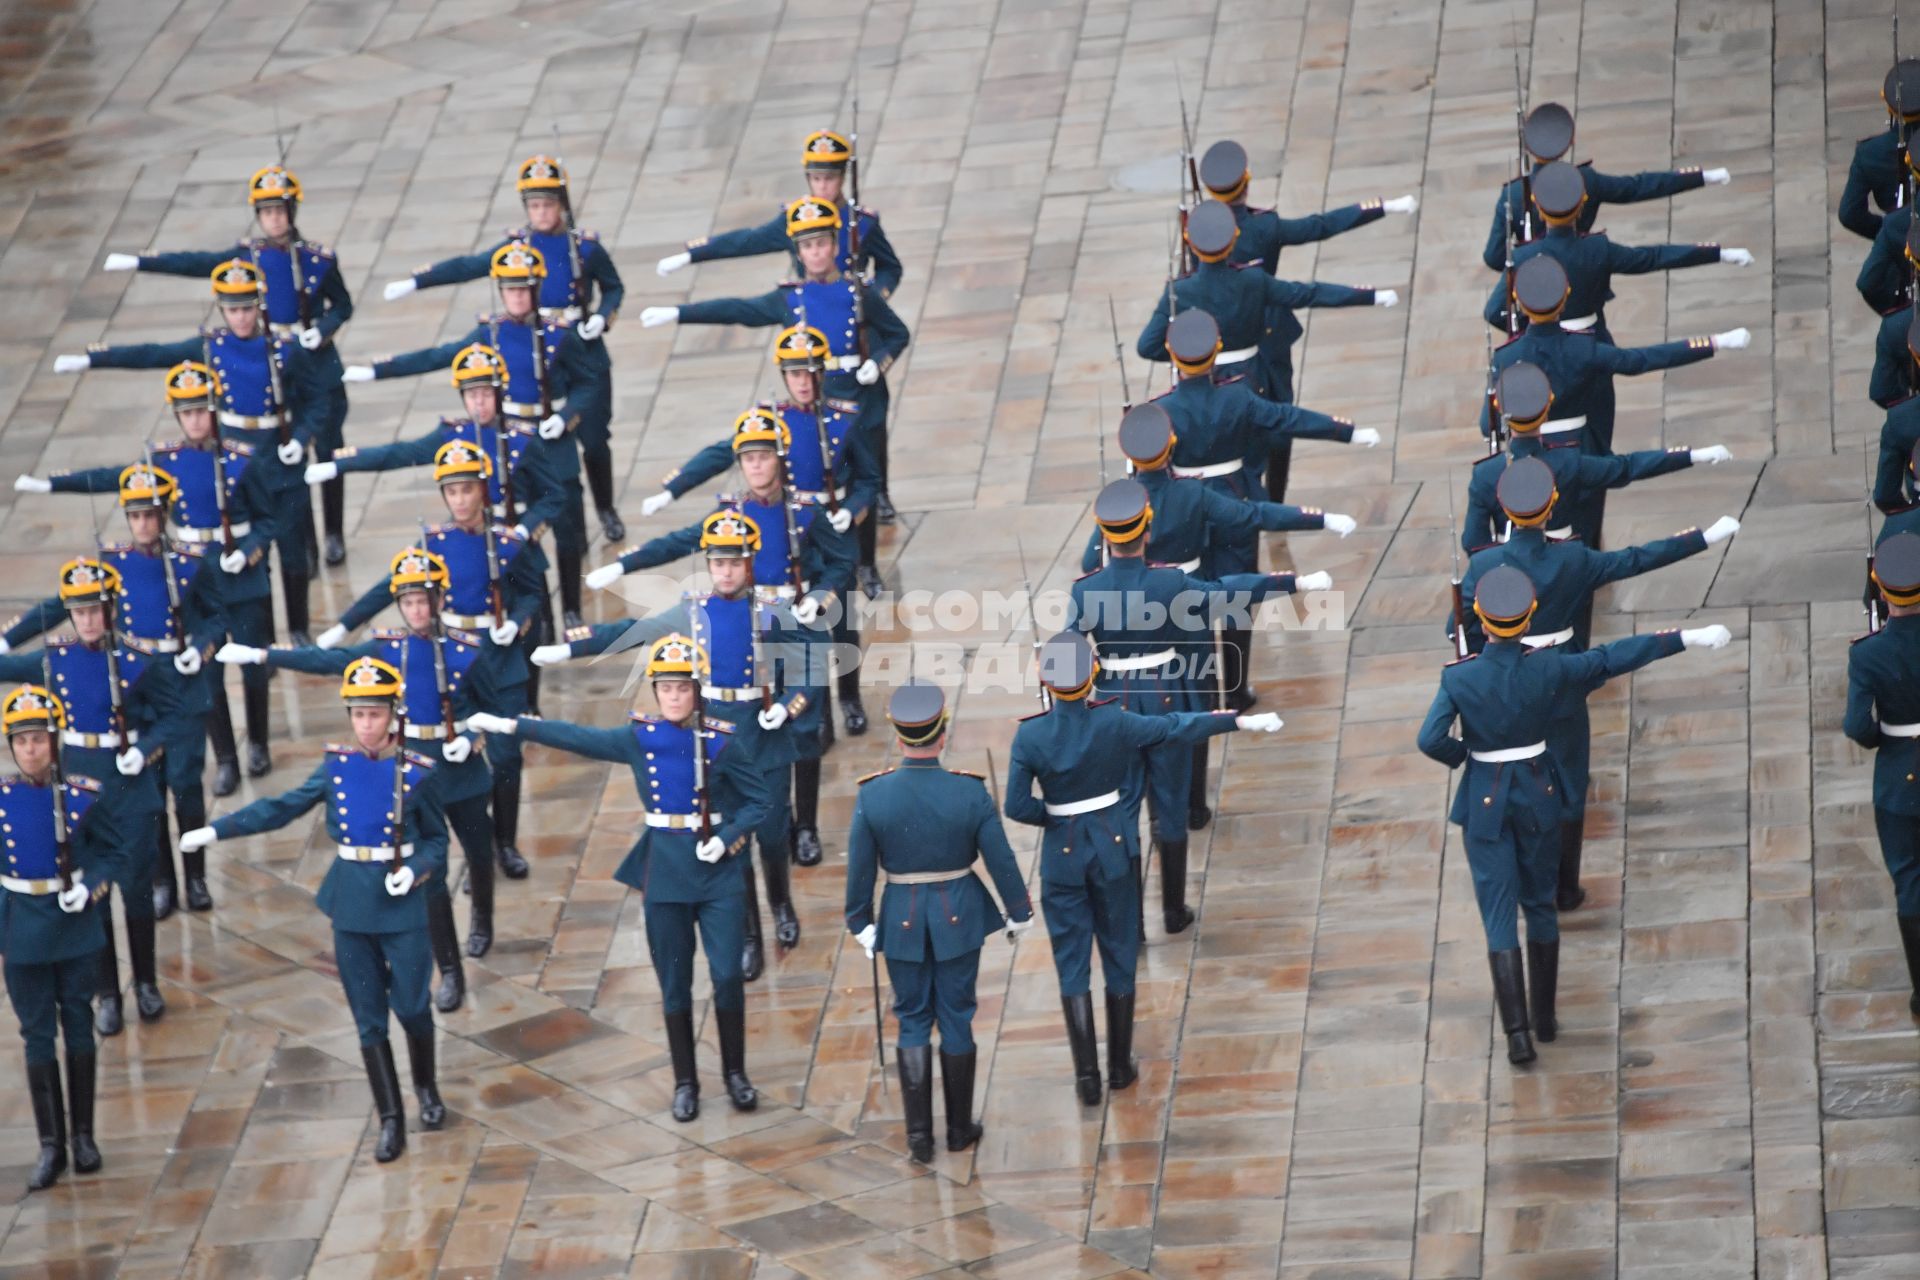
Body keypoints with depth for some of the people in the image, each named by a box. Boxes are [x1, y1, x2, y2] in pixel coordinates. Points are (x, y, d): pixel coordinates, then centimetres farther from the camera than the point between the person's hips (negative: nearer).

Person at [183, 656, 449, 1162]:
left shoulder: (416, 773, -6)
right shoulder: (336, 765, 1)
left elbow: (437, 839, 2)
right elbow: (283, 807, 5)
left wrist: (417, 869, -18)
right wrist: (215, 830, 1)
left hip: (401, 902, -2)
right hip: (351, 902, 2)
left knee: (411, 1006, 2)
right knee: (369, 1018, 4)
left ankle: (426, 1087, 30)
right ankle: (390, 1120, 10)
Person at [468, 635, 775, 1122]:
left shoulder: (722, 742, -6)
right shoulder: (639, 737, 1)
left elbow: (757, 800, -1)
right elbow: (577, 738, 6)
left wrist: (726, 839, -17)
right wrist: (509, 725, 5)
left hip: (717, 870, -2)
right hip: (665, 871, 2)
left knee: (727, 976, -5)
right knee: (675, 984, 6)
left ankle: (735, 1075, 12)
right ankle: (685, 1083, 16)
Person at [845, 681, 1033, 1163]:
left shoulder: (873, 795, -14)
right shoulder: (970, 792, -15)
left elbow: (860, 869, -6)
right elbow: (1001, 860, -8)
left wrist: (860, 923, 8)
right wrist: (1018, 913, 6)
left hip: (903, 921, 0)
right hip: (959, 917, 0)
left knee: (913, 1022, 11)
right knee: (957, 1019, 12)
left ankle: (919, 1135, 8)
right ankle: (959, 1128, 20)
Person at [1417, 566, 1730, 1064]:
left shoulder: (1459, 677, -17)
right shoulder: (1548, 667, -14)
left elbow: (1431, 741, -23)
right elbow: (1613, 658, -11)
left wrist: (1464, 755, 0)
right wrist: (1687, 638, -5)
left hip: (1485, 799, -1)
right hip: (1538, 793, 2)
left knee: (1499, 912, 3)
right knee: (1540, 903, 18)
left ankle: (1517, 1033, -5)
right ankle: (1544, 1019, 25)